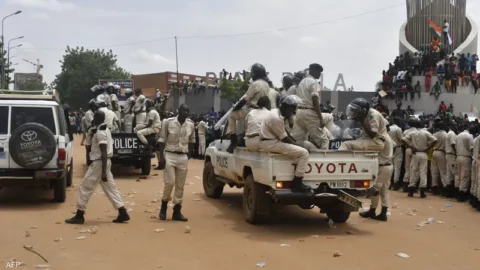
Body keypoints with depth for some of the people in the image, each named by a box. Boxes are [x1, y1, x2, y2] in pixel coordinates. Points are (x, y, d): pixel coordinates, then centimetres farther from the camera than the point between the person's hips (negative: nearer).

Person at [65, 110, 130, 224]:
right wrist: (91, 133, 3)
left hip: (99, 163, -10)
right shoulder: (104, 130, 14)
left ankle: (79, 215, 4)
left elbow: (104, 152, -23)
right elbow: (89, 143, 21)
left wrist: (103, 172, -26)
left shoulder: (100, 132, -17)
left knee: (85, 188, -2)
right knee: (110, 188, 10)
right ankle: (123, 213, 7)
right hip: (104, 162, 10)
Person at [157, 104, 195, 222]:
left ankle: (177, 211, 12)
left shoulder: (191, 124, 3)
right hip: (170, 155, -3)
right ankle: (163, 206, 12)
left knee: (180, 185, 5)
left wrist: (189, 155, 9)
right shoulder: (169, 122, -7)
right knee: (170, 182, -9)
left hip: (183, 157, 3)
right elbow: (162, 140, -3)